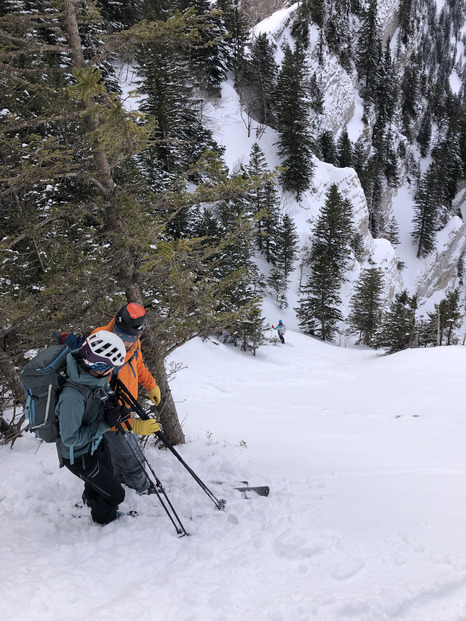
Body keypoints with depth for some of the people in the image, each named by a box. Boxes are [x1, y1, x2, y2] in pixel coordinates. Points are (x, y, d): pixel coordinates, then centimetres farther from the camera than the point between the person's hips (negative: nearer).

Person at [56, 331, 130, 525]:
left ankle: (91, 500, 65)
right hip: (78, 456, -7)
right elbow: (70, 438, -33)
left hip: (97, 443, 7)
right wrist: (105, 424, -30)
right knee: (115, 494, 9)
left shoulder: (96, 376, -17)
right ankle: (103, 519, 42)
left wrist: (115, 412, -12)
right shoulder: (73, 395, -43)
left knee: (105, 479, 32)